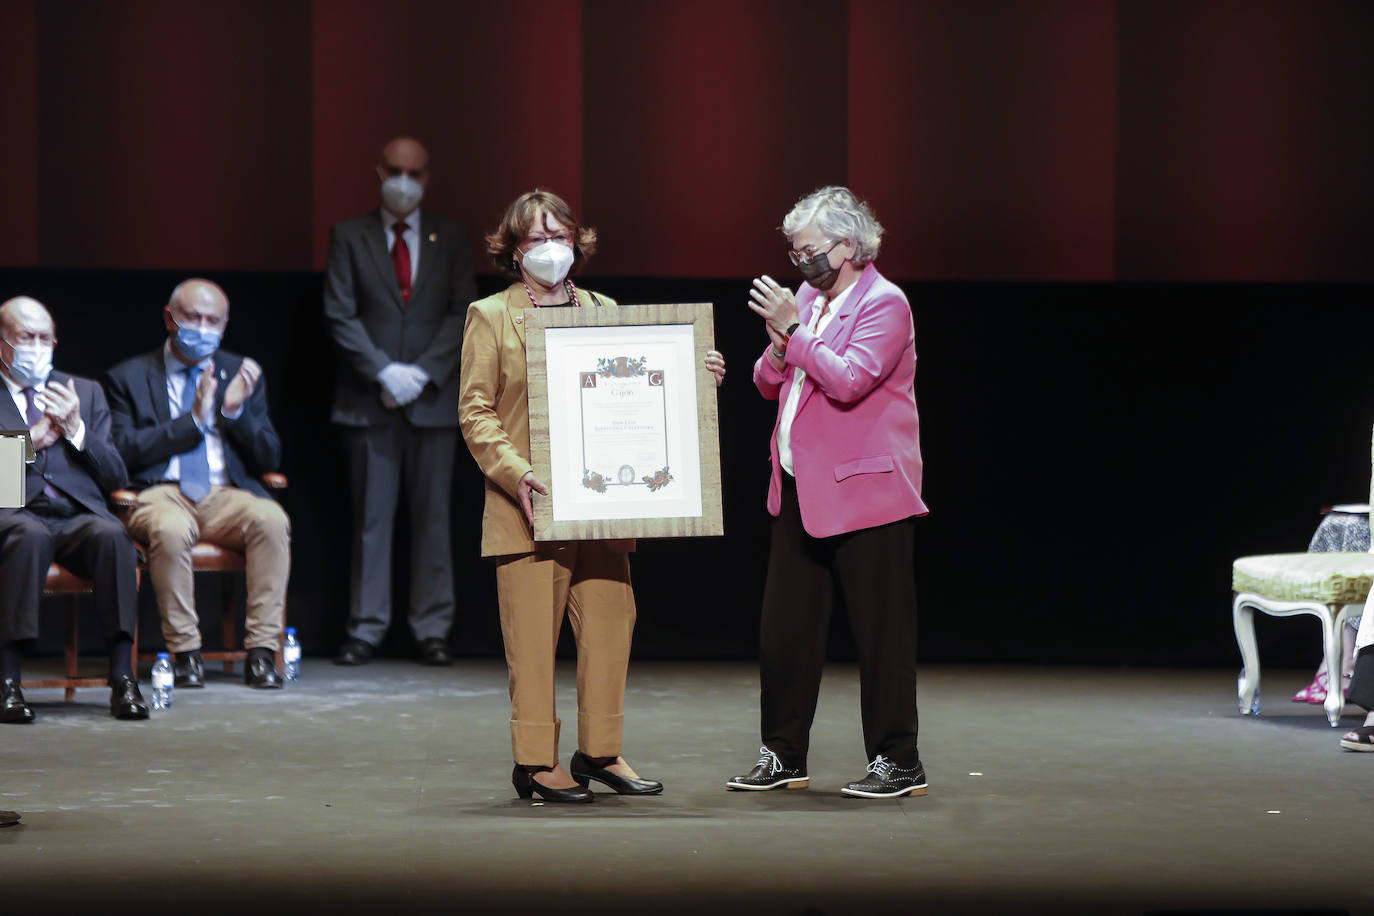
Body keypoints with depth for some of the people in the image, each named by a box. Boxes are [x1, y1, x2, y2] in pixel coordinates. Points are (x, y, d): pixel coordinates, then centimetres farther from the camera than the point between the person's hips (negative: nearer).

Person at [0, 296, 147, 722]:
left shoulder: (86, 392, 24)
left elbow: (115, 476, 17)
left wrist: (75, 429, 2)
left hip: (79, 513, 3)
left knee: (113, 536, -33)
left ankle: (122, 678, -34)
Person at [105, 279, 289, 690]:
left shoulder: (243, 375, 18)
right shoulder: (128, 377, 11)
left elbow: (269, 459, 12)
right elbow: (124, 451, -4)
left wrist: (235, 411, -6)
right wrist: (192, 420, -10)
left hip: (228, 496, 2)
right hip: (161, 494, -2)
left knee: (271, 519, -32)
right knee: (170, 529, -38)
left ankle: (261, 651, -28)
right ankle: (184, 652, -24)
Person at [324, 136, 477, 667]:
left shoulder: (450, 239, 10)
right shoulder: (349, 237, 7)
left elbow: (462, 314, 4)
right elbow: (340, 316, 0)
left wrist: (423, 371, -9)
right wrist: (383, 371, -12)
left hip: (432, 399, 1)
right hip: (369, 401, -1)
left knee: (432, 516, 1)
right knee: (371, 519, 0)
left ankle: (432, 630, 5)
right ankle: (366, 629, 5)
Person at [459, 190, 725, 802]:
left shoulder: (604, 311, 16)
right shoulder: (490, 316, 4)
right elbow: (475, 412, -2)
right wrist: (516, 473, -16)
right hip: (530, 504, -4)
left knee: (610, 622, 2)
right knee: (533, 635, -3)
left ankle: (600, 751, 15)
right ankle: (535, 763, 5)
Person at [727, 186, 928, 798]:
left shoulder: (884, 305, -10)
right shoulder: (809, 296, 14)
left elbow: (848, 382, -23)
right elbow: (770, 385, 17)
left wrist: (795, 329, -21)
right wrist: (779, 346, -3)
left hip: (863, 491, -8)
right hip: (800, 490, 8)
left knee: (880, 632, -3)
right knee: (783, 629, 9)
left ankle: (898, 763, 4)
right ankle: (783, 757, 17)